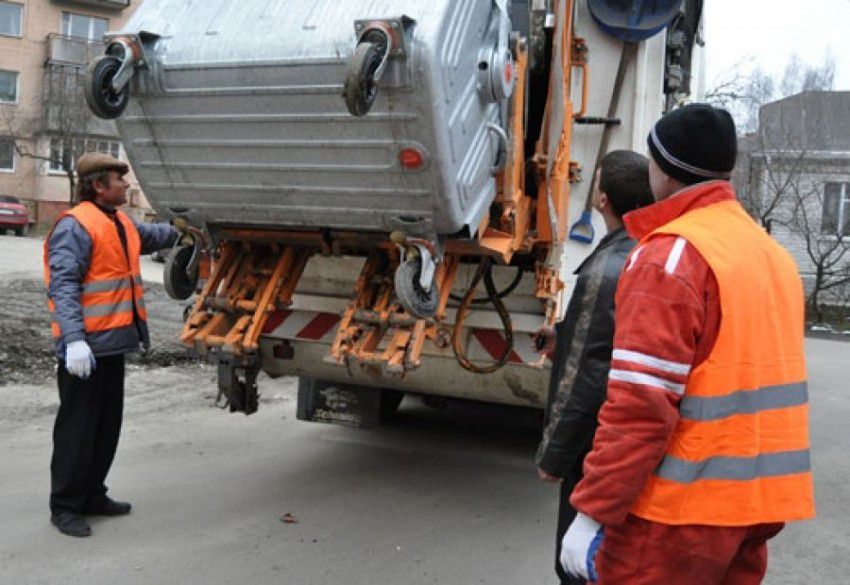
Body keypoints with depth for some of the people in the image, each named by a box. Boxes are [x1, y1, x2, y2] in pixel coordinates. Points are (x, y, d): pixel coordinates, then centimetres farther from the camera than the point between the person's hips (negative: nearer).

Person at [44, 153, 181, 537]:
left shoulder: (121, 223, 14)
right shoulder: (75, 226, -15)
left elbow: (151, 235, 36)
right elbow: (63, 286, -21)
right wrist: (74, 339, -28)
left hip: (113, 343, 10)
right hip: (85, 347, -10)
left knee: (107, 426, 17)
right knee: (77, 429, -1)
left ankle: (92, 495, 29)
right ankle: (65, 506, 11)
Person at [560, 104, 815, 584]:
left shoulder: (670, 255, -15)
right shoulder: (774, 254, 11)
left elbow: (640, 407, -21)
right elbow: (759, 384, 14)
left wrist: (592, 513, -16)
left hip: (681, 510, -8)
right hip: (761, 506, 8)